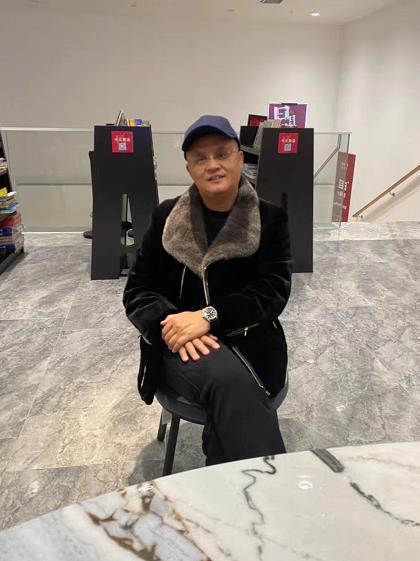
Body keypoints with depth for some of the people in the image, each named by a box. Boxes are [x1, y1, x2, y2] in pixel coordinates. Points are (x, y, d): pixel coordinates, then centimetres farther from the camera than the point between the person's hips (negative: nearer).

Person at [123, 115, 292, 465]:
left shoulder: (270, 218, 3)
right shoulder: (167, 217, 7)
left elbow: (274, 291, -6)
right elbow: (138, 291, 5)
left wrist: (210, 316, -22)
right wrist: (171, 323, -17)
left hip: (249, 342, 0)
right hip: (181, 344, 0)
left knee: (228, 401, -33)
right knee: (231, 384, -33)